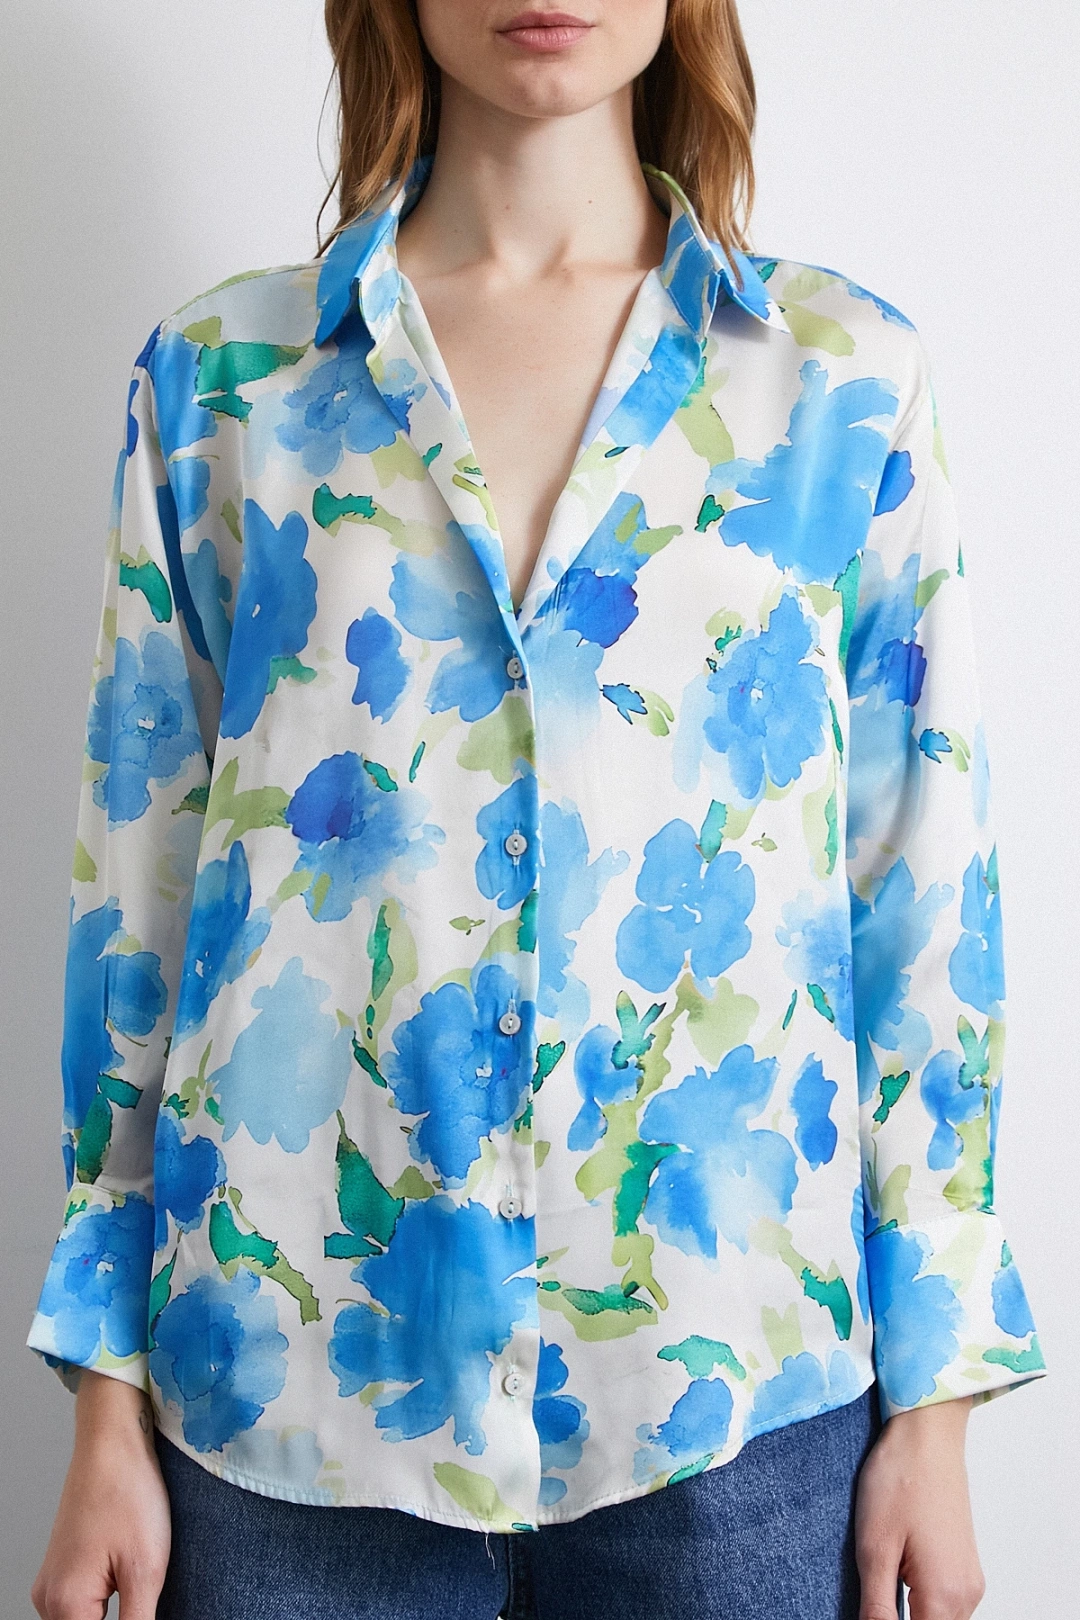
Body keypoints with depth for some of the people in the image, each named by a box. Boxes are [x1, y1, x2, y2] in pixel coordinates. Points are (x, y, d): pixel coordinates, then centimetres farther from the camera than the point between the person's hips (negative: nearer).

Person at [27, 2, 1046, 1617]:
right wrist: (110, 1422, 2)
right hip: (294, 1389, 1)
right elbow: (138, 890, 3)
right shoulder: (218, 378, 3)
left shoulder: (841, 375, 2)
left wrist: (933, 1413, 0)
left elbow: (924, 895, 1)